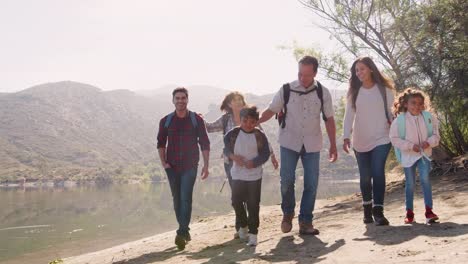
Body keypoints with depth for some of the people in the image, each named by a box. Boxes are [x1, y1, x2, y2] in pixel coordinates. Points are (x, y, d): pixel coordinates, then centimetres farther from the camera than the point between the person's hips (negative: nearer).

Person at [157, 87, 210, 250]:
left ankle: (181, 233, -16)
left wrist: (206, 165, -6)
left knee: (186, 198, -14)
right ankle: (185, 230, 24)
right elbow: (161, 143, 11)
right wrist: (163, 162, 0)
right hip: (172, 167, 3)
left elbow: (204, 143, 0)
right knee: (177, 199, 9)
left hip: (190, 166, -3)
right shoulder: (166, 121, 3)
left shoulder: (196, 120, -2)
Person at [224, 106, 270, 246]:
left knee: (253, 205, 1)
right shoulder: (233, 134, -3)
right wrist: (233, 156, -16)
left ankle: (253, 233, 9)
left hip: (254, 175, -2)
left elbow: (265, 153, -5)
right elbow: (227, 149, 5)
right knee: (236, 202, 9)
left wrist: (254, 162, -21)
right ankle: (243, 225, 34)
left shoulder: (259, 135, -7)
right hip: (237, 175, 2)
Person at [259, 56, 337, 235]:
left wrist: (333, 145, 6)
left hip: (312, 145, 1)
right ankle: (287, 213, 21)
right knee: (287, 180, -5)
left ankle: (305, 222, 14)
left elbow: (329, 119, 7)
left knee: (311, 184, 1)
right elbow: (271, 111, -1)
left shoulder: (323, 93, 0)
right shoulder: (286, 90, -4)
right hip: (289, 143, -1)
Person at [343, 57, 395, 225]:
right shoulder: (354, 92, 4)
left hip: (381, 139, -2)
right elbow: (349, 115, -1)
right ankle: (367, 208, 26)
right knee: (365, 176, 9)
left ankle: (378, 211, -12)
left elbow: (391, 111, 5)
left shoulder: (384, 89, 1)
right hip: (360, 141, 2)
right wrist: (346, 136, -13)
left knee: (378, 173, -16)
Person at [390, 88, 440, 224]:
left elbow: (436, 134, 3)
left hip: (424, 154, 1)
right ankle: (409, 212, 21)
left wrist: (429, 142, -17)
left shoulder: (428, 117, -4)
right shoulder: (399, 120, -12)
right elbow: (394, 138, -10)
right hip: (408, 156, -1)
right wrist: (410, 146, -17)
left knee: (425, 179, -14)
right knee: (410, 184, 8)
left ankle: (429, 210, -9)